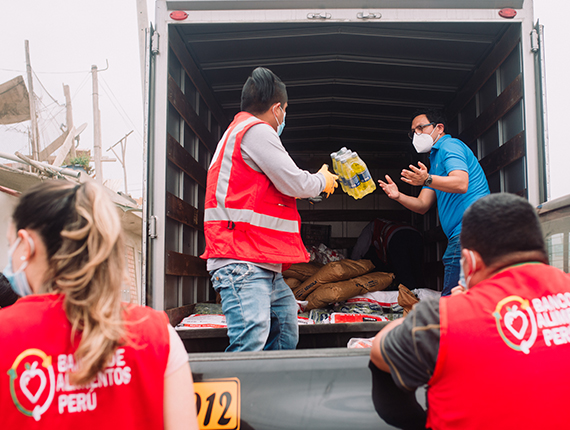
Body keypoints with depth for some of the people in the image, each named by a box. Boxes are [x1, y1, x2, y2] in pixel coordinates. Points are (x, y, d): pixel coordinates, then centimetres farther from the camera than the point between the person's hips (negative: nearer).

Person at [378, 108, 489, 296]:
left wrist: (427, 180, -33)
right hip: (460, 234, 10)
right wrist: (398, 196, 2)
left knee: (451, 301, -14)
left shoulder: (450, 145, -1)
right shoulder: (435, 159, 29)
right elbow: (422, 205, 20)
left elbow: (461, 184, -20)